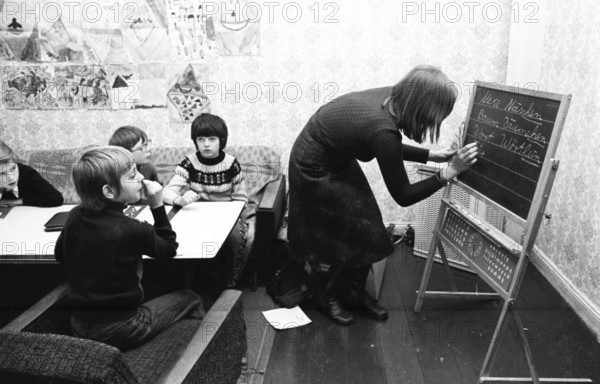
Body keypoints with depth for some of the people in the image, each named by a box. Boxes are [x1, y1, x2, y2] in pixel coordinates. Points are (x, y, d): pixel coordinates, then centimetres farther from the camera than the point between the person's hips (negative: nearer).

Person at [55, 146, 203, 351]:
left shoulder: (74, 216, -5)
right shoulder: (132, 230, -24)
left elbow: (59, 254, 13)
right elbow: (169, 248, -5)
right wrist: (157, 206, -10)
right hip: (120, 331, -7)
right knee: (190, 300, 11)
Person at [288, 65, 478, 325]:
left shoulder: (390, 98, -13)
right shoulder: (383, 130, -36)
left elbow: (390, 150, 7)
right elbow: (403, 196, -25)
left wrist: (432, 156, 0)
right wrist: (449, 172, -24)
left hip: (337, 160, 8)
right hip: (315, 170, -8)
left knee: (367, 228, 10)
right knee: (336, 236, 4)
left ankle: (354, 293, 26)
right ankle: (327, 297, 27)